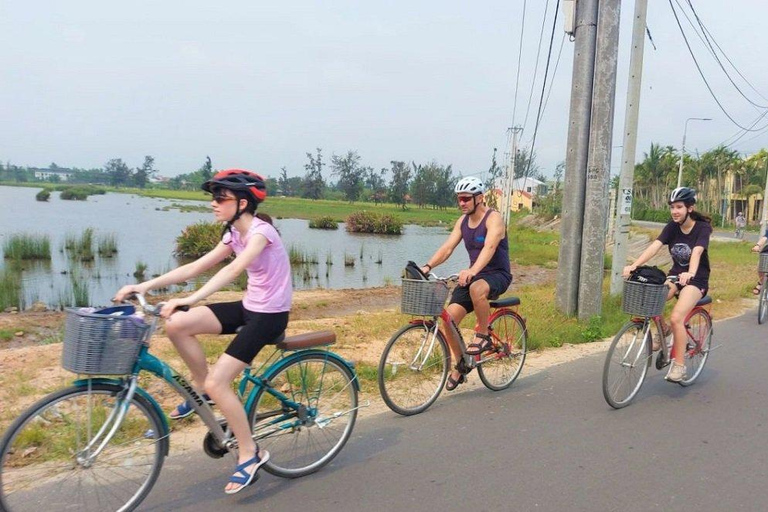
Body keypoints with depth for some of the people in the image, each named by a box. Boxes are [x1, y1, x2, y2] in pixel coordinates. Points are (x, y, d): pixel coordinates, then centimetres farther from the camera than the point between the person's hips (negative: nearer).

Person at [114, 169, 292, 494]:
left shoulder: (260, 230, -19)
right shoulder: (234, 234, 7)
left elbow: (234, 269, -35)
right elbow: (195, 267, 4)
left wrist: (190, 299, -45)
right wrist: (147, 285, -6)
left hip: (270, 315, -8)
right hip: (249, 307, 8)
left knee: (217, 383, -15)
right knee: (176, 324, -10)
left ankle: (250, 454, 4)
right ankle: (201, 386, 11)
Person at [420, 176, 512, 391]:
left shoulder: (494, 219, -14)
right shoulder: (462, 221, 7)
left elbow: (489, 247, -31)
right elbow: (447, 247, -2)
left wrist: (473, 271, -49)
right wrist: (428, 266, -19)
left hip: (497, 274, -6)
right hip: (473, 275, 6)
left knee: (477, 289, -41)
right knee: (450, 318, -11)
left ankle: (483, 336, -16)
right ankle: (460, 367, 9)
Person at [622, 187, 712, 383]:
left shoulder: (702, 227, -14)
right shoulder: (672, 226, -3)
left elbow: (697, 252, -32)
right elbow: (655, 246, -18)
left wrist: (690, 273, -52)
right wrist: (634, 265, -34)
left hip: (696, 279, -4)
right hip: (675, 275, 4)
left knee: (676, 317, -25)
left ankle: (679, 365, -11)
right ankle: (662, 330, 7)